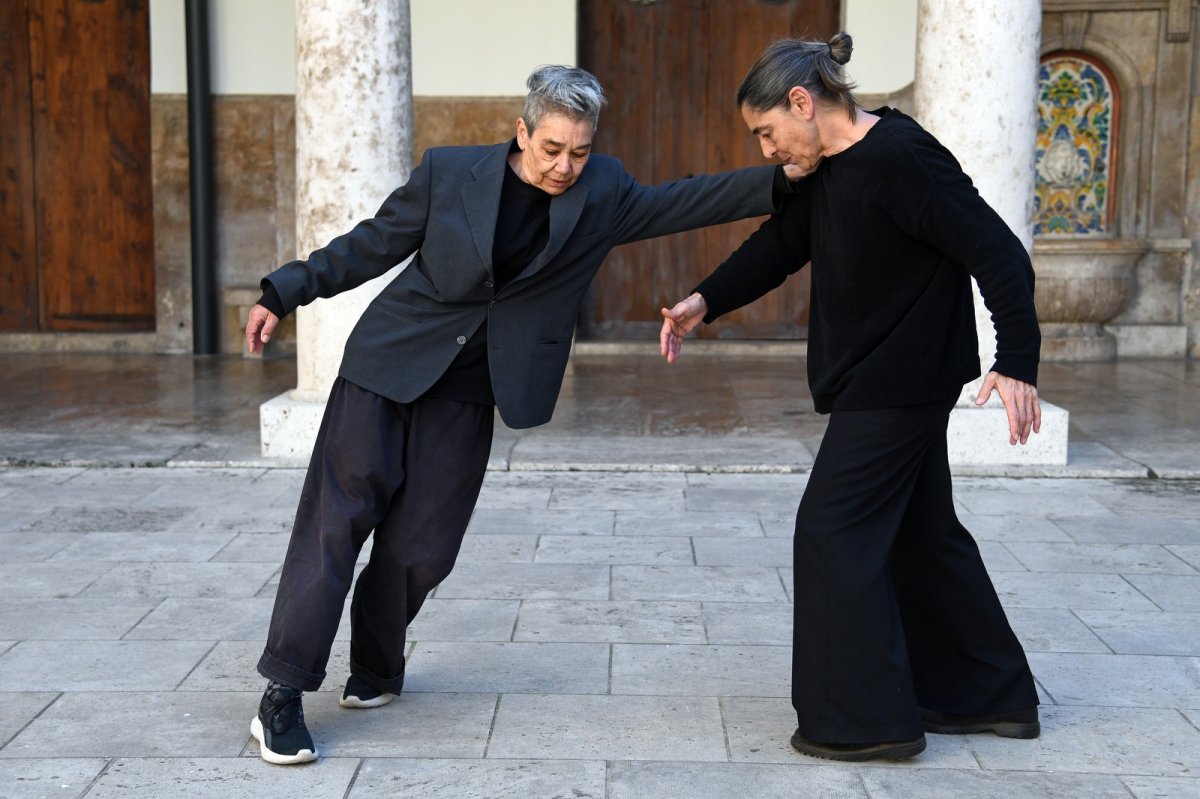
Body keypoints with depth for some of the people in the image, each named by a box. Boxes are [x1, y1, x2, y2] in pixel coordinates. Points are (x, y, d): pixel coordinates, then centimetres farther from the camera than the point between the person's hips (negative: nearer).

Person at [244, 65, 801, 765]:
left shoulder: (601, 196, -1)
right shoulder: (448, 172, -7)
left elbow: (681, 203, -1)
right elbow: (374, 245, 0)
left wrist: (781, 181, -11)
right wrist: (285, 293, -2)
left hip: (465, 397, 2)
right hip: (387, 366, -2)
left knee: (422, 547, 3)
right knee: (336, 523, -5)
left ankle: (374, 674, 27)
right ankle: (283, 694, 2)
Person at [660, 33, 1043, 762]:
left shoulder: (902, 158, -21)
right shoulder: (825, 172, 8)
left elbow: (996, 252, -22)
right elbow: (781, 244, 13)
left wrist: (1017, 362, -26)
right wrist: (707, 301, -1)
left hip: (901, 384, -10)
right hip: (877, 380, 10)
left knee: (835, 532, -4)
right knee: (920, 532, 17)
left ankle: (867, 719, 6)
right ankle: (991, 696, 29)